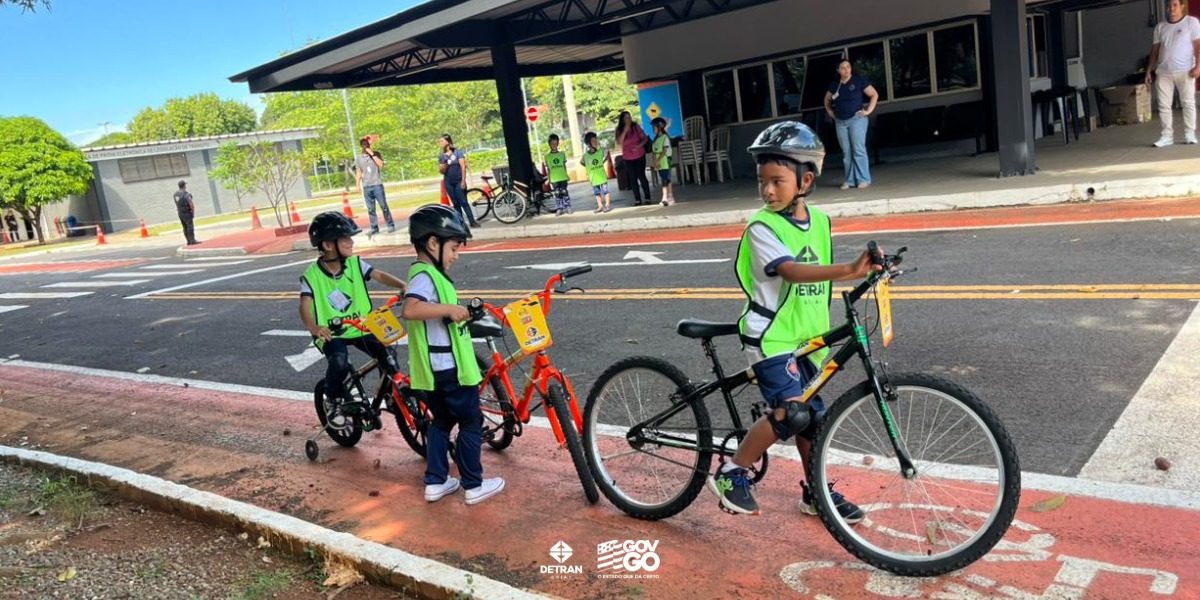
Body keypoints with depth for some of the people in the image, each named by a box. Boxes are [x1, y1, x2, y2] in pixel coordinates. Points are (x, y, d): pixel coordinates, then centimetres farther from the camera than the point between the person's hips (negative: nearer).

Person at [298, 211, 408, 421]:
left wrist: (403, 286, -30)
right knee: (339, 364, -30)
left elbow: (379, 275, -11)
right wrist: (314, 328, -43)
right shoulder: (312, 276, -13)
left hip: (360, 328, 3)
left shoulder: (355, 263, -3)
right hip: (331, 334, -3)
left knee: (387, 356, -16)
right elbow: (305, 307, -22)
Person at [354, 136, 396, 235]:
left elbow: (381, 165, -12)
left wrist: (372, 154, -13)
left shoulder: (376, 154, 4)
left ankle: (391, 225, 4)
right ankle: (374, 228, 5)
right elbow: (358, 172, 11)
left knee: (384, 206, -2)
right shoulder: (358, 158, 8)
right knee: (370, 209, 2)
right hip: (366, 187, 2)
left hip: (377, 185, -2)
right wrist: (358, 185, 5)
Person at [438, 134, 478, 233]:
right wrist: (443, 165, -15)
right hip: (448, 183, 4)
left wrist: (463, 181, -15)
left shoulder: (458, 152, -3)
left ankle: (472, 221, -9)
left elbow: (463, 167, -8)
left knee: (463, 202, -11)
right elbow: (441, 171, 7)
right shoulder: (441, 156, 7)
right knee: (455, 204, 6)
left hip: (459, 181, -4)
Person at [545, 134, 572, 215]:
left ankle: (567, 207, 7)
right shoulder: (547, 156, 3)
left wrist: (567, 175, 8)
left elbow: (564, 165, 11)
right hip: (554, 179, 0)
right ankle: (559, 209, 6)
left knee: (564, 192, 0)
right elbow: (548, 168, 5)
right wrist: (549, 179, 3)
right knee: (557, 193, 1)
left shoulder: (562, 153, 6)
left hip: (563, 177, 1)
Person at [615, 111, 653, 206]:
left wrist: (639, 145, -19)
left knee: (641, 176, -3)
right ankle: (637, 200, 9)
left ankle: (648, 198, 3)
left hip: (639, 156, -2)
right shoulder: (619, 130, -1)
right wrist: (625, 131, -23)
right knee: (633, 179, 4)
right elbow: (619, 142, -16)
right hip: (628, 158, 2)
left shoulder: (636, 127, -3)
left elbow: (645, 138, -2)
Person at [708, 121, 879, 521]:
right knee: (792, 413, -19)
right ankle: (731, 473, -3)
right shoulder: (762, 227, -14)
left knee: (813, 416, 12)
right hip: (770, 336, -6)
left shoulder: (820, 221, 6)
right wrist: (849, 270, -42)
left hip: (806, 336, 7)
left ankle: (817, 493, 28)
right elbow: (792, 271, -30)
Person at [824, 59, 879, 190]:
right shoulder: (835, 84, 8)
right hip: (840, 122, 4)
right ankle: (850, 180, 10)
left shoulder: (858, 80, -4)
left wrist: (868, 110, -6)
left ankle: (864, 179, -6)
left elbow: (874, 94, 0)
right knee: (846, 152, 5)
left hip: (856, 119, -4)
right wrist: (829, 111, 15)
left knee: (858, 150, -9)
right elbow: (827, 99, 27)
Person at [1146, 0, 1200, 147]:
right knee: (1163, 105, -1)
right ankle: (1167, 135, 3)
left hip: (1185, 71, -3)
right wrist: (1149, 70, 9)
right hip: (1164, 72, 3)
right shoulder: (1160, 27, 14)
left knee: (1188, 102, 0)